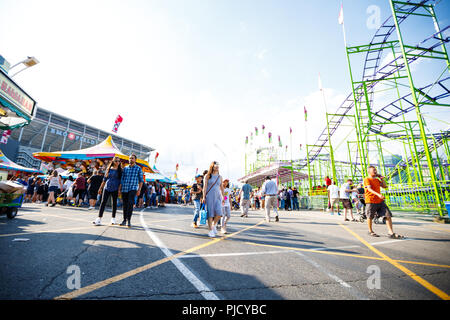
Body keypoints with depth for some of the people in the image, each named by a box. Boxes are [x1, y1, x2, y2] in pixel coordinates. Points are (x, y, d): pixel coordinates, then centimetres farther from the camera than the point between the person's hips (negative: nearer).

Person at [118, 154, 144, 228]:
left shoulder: (138, 168, 3)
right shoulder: (125, 168, 13)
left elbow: (141, 180, 2)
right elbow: (121, 180, 14)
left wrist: (139, 189, -6)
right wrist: (119, 189, 8)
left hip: (133, 189, -3)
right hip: (124, 189, 4)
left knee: (130, 203, -19)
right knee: (125, 205, 8)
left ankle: (129, 220, -13)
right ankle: (124, 220, 21)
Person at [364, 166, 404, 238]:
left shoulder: (377, 180, 16)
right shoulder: (367, 179, -8)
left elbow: (385, 186, 17)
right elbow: (369, 189, -20)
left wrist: (382, 178, 9)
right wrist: (378, 194, -35)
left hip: (380, 201, 7)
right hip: (371, 201, -6)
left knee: (388, 215, -3)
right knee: (370, 217, 5)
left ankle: (391, 233, 1)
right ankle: (370, 231, 22)